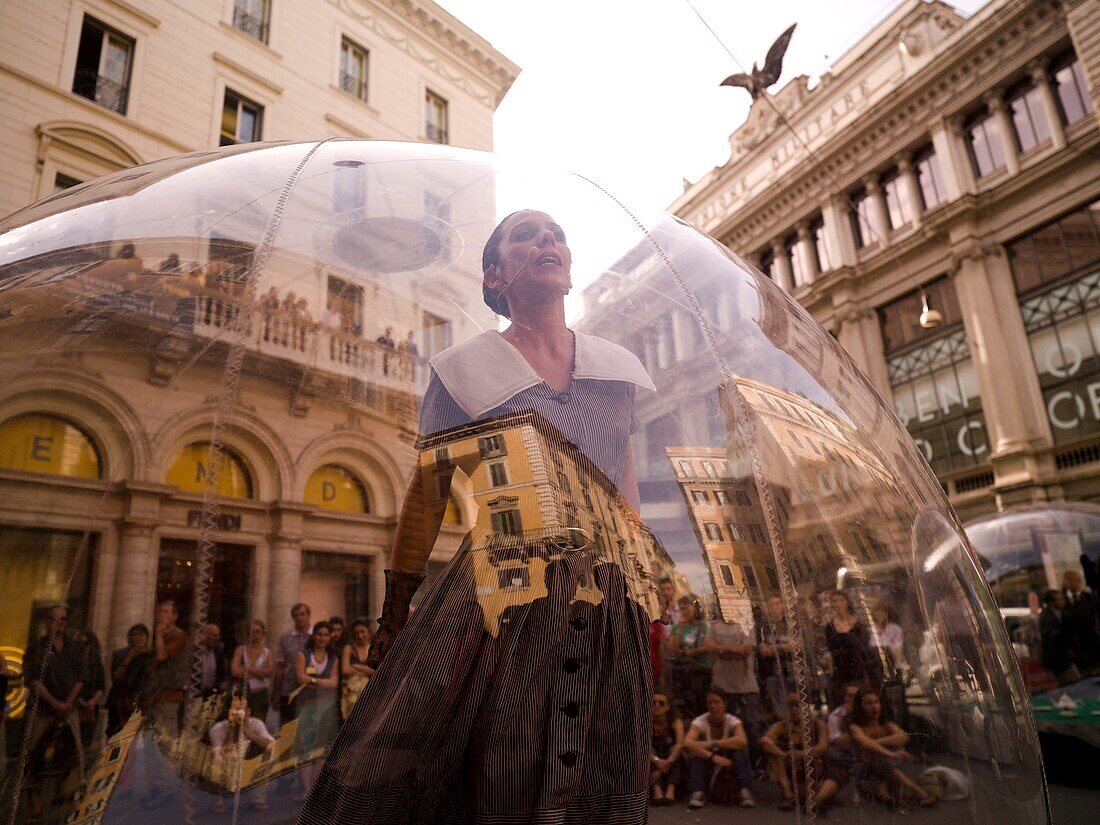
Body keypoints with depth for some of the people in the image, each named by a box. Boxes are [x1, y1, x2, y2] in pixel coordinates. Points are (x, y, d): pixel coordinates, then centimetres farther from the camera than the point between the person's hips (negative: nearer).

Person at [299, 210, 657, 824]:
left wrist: (643, 595, 12)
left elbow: (627, 485, 15)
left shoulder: (618, 368, 11)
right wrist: (395, 614, 2)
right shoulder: (466, 370, 2)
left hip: (604, 600, 3)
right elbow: (427, 492, 2)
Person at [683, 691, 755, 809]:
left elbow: (743, 741, -32)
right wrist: (712, 756, -43)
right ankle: (698, 793, -40)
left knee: (738, 751, -27)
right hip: (706, 768, -1)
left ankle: (745, 791, -33)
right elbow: (687, 743, -33)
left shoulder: (732, 720, -8)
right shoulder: (700, 721, -12)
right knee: (696, 752, -30)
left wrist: (712, 744, -32)